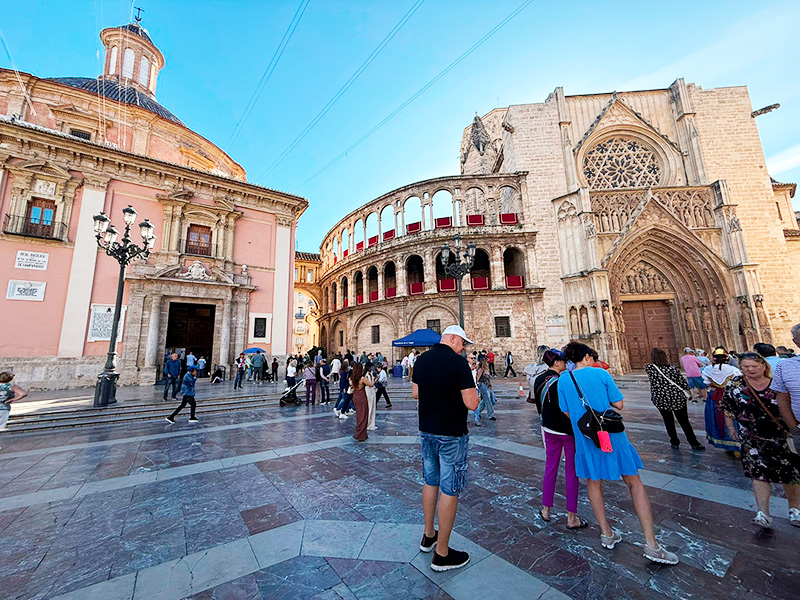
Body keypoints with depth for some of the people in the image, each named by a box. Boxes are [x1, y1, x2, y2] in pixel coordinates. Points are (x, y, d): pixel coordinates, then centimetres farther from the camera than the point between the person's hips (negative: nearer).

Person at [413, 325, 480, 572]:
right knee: (449, 490, 7)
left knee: (430, 482, 22)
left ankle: (428, 536, 40)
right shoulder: (458, 362, -20)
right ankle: (442, 554, 22)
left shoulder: (421, 359, 1)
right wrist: (470, 388, -2)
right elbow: (472, 404, -21)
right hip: (451, 434, -7)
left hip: (426, 431, 7)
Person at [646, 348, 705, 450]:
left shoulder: (649, 367, -11)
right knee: (684, 422, 13)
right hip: (677, 398, 0)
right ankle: (694, 443, 22)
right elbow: (685, 385, -1)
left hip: (660, 399, 0)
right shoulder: (672, 368, -8)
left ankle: (675, 442, 25)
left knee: (668, 421, 16)